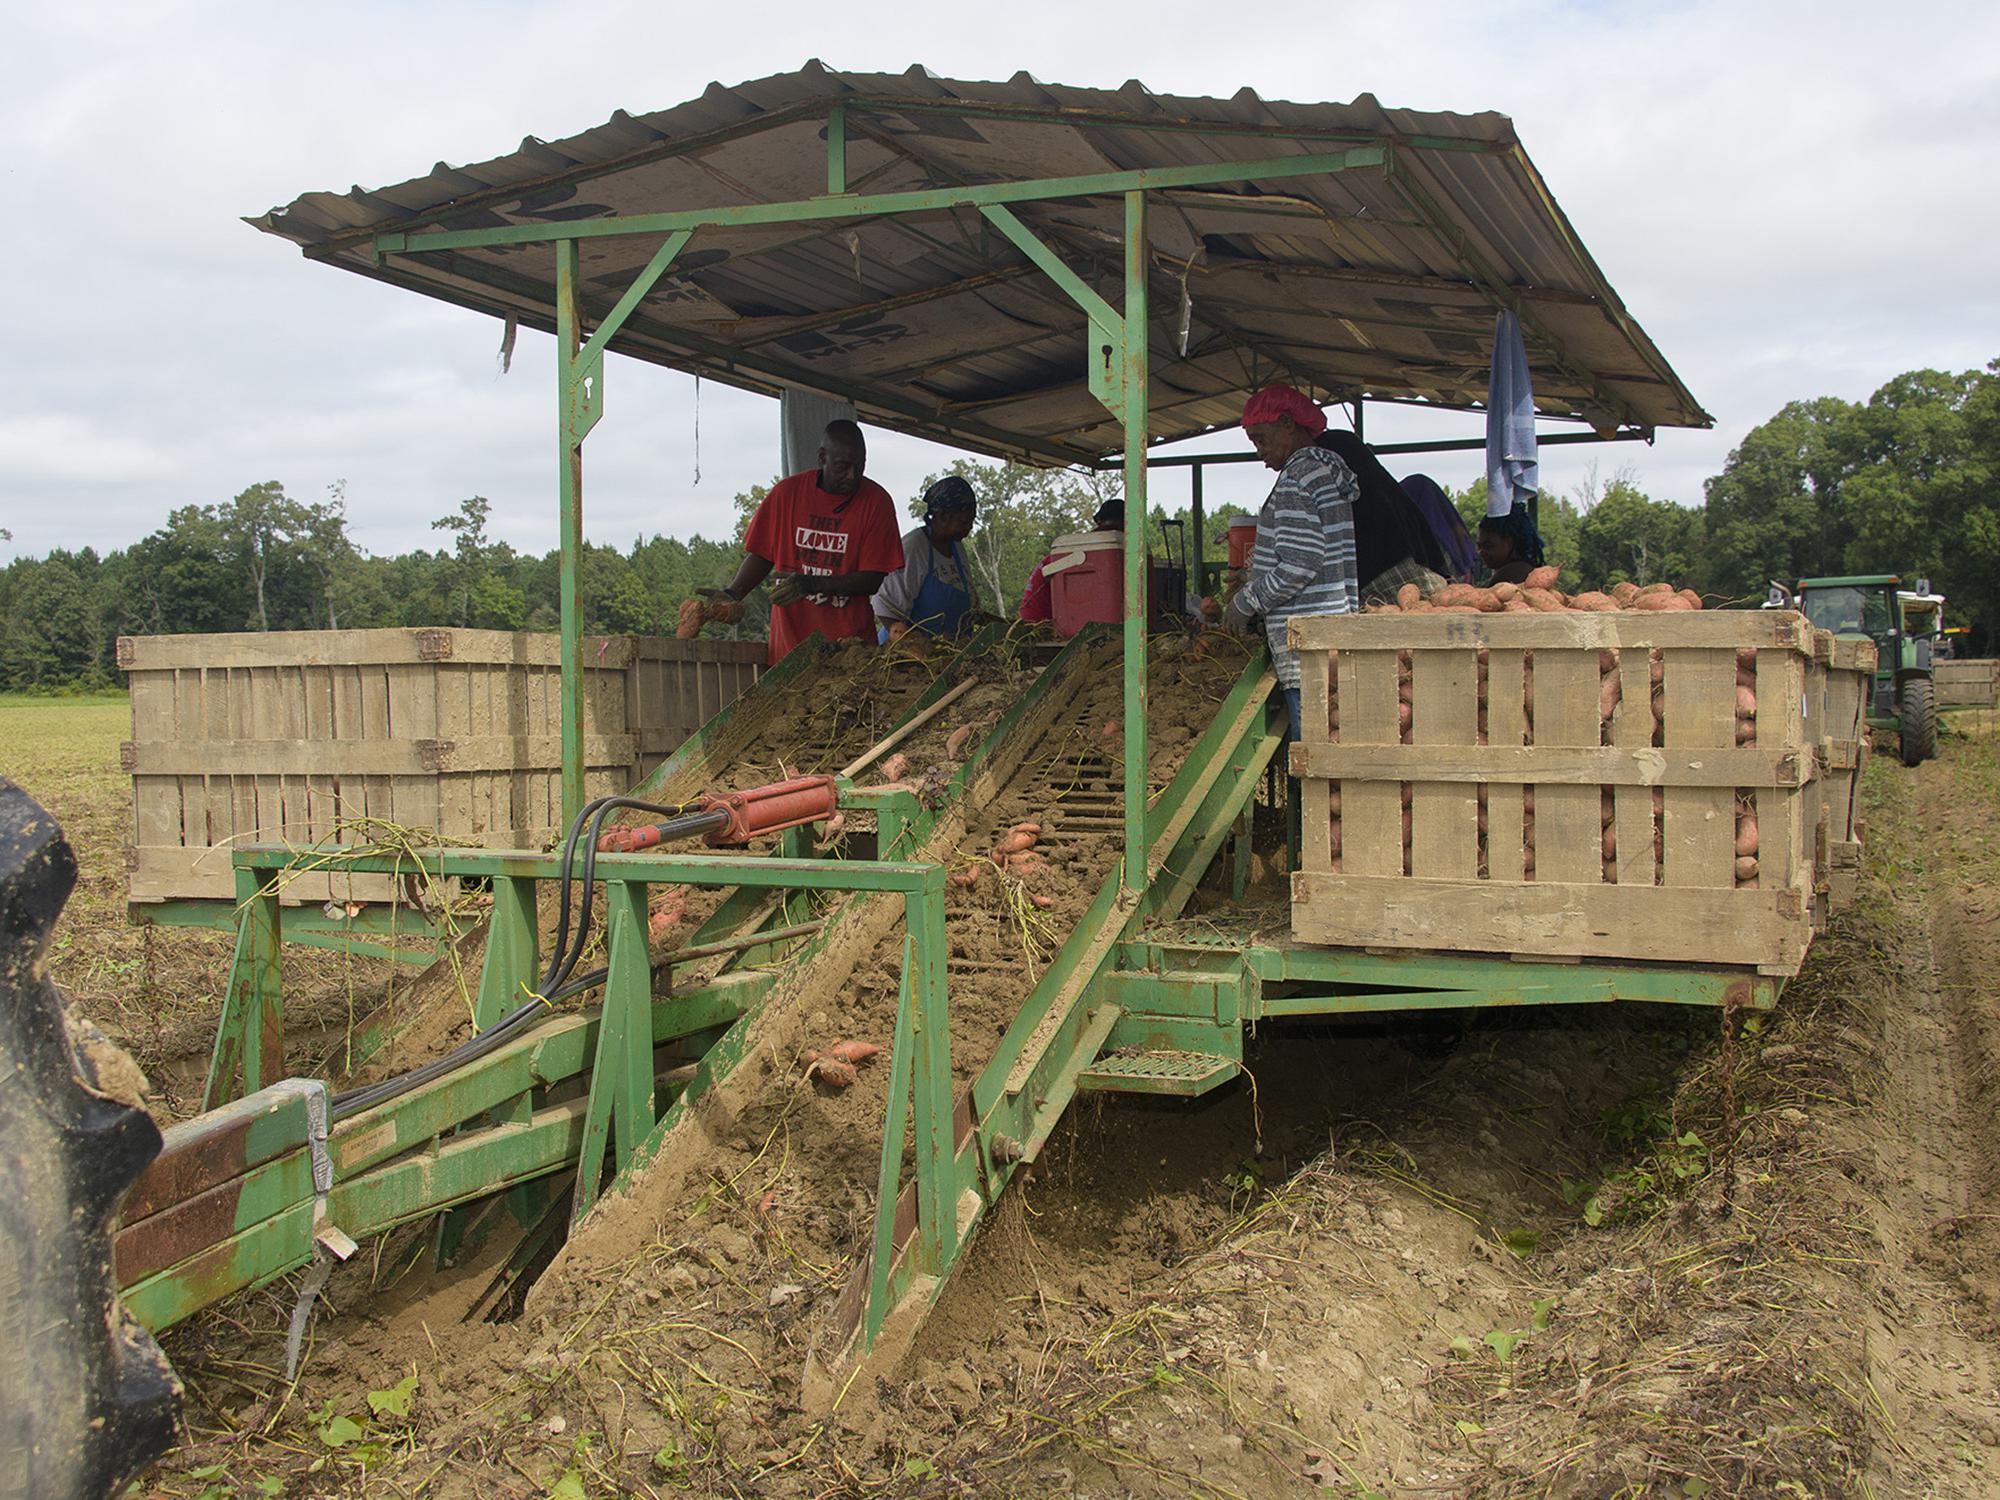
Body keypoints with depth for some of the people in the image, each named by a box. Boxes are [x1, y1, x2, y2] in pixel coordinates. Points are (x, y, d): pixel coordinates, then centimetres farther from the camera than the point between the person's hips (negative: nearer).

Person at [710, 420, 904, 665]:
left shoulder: (875, 500, -5)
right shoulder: (787, 492, 1)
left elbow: (873, 580, -9)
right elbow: (760, 555, 10)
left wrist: (811, 585, -21)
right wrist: (732, 595, -8)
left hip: (850, 642, -1)